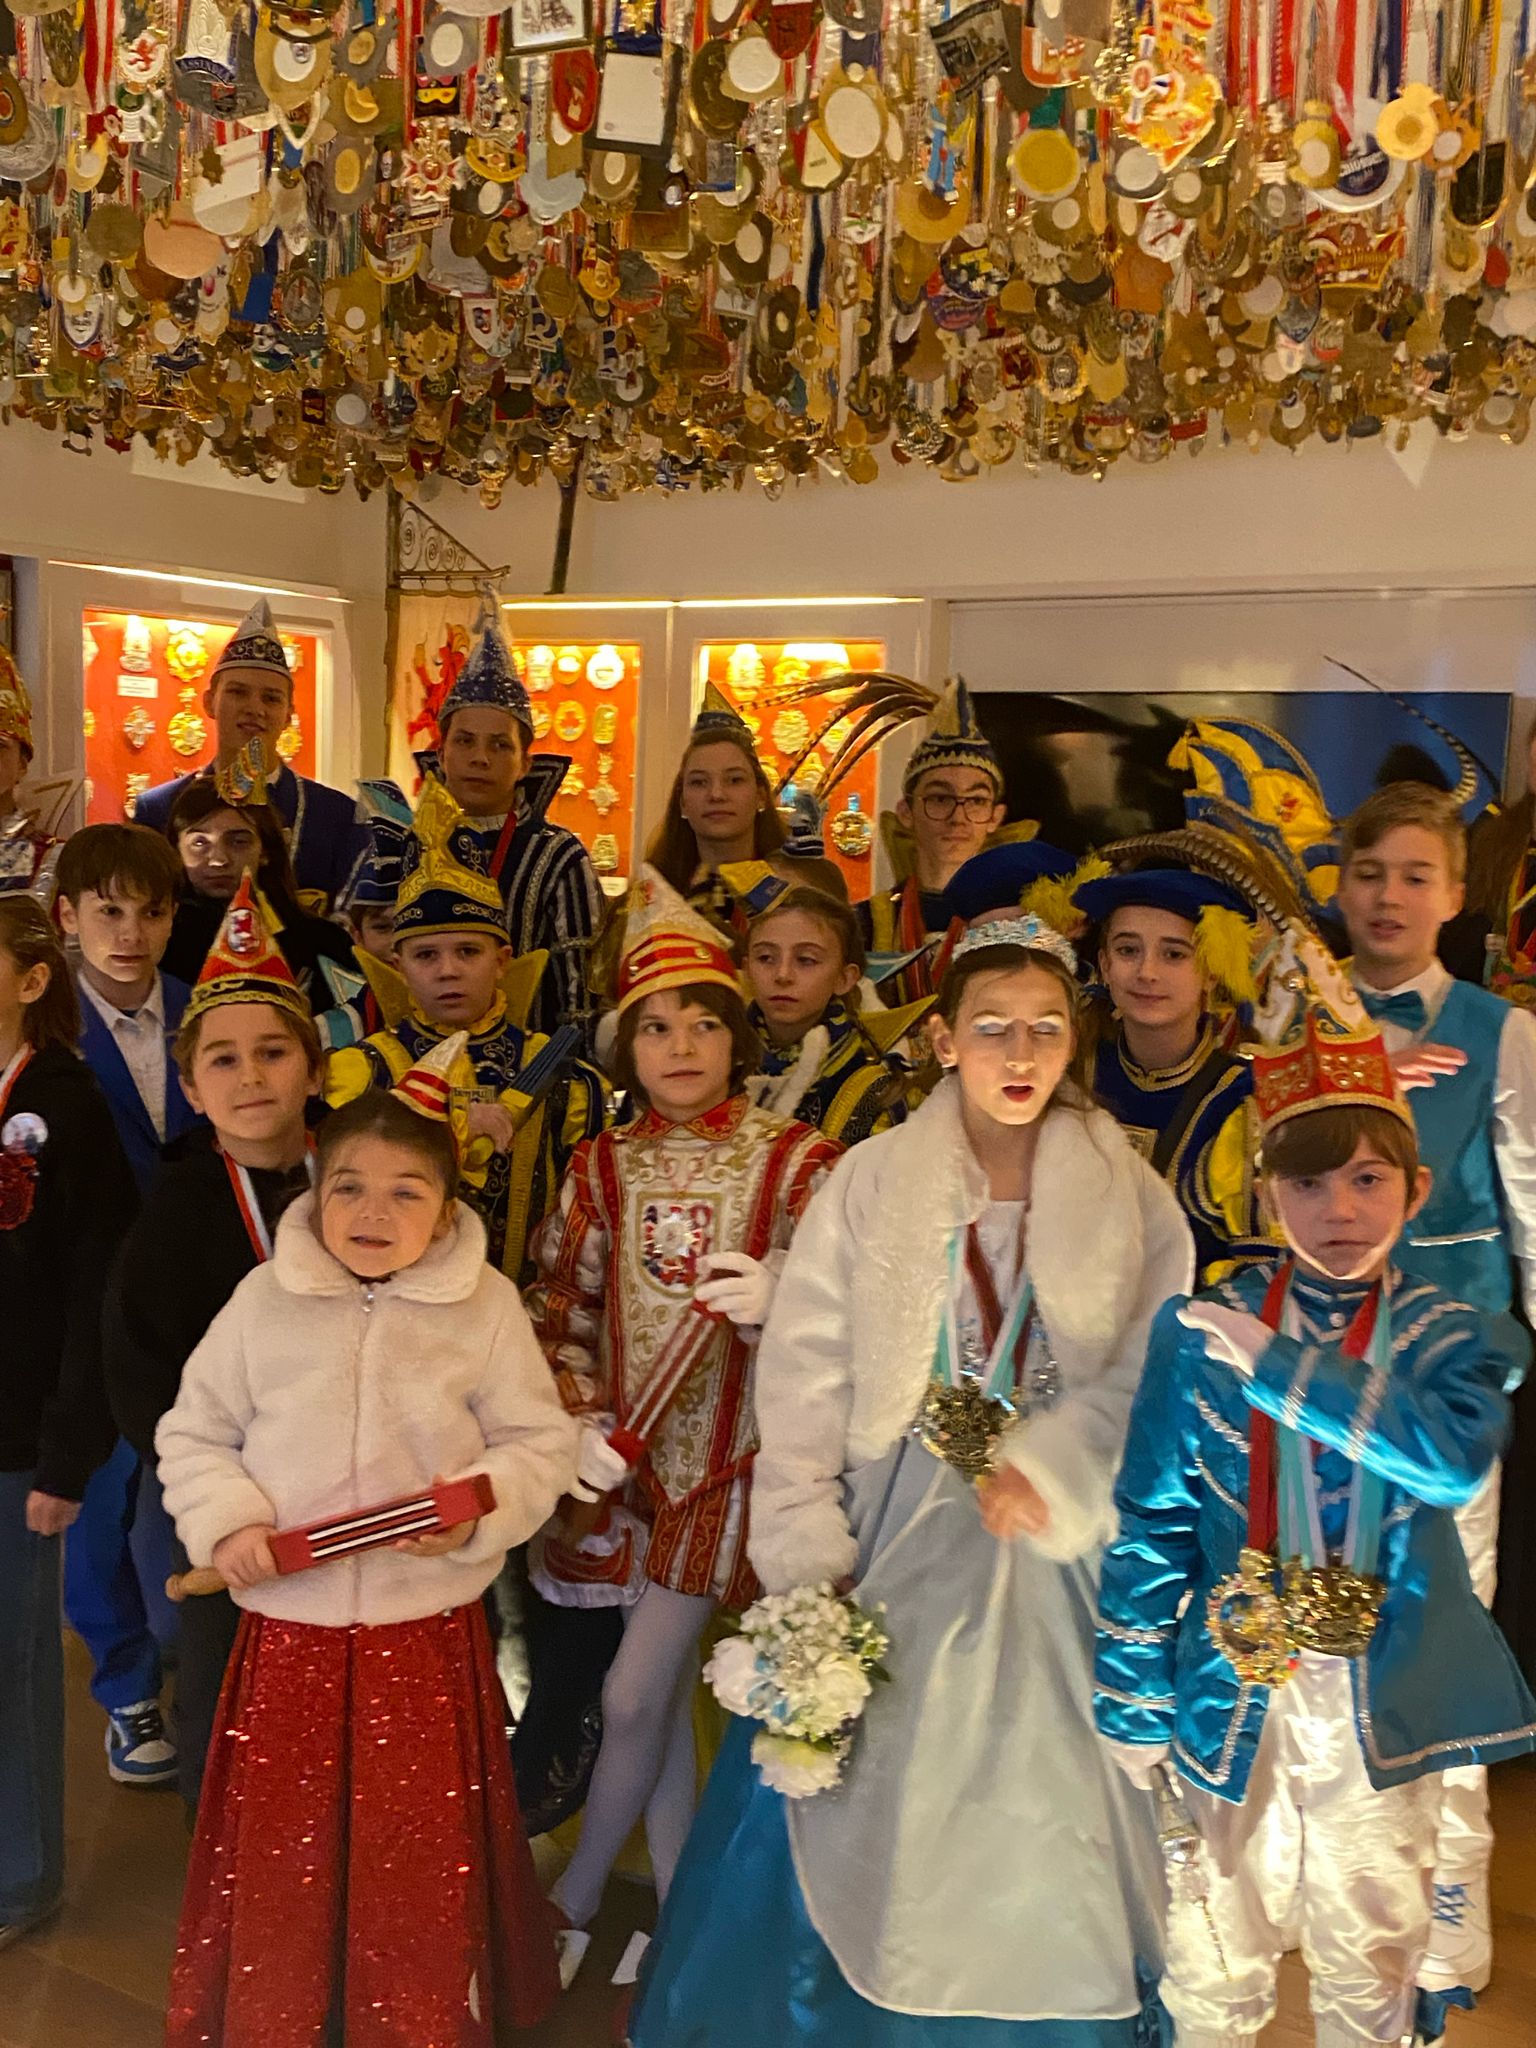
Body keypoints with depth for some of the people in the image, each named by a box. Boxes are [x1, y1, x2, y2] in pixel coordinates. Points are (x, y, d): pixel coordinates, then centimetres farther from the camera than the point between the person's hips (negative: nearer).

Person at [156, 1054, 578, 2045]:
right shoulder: (265, 1300, -2)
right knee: (279, 1854, 13)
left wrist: (477, 1515, -18)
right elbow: (194, 1433, 6)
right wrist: (226, 1520, -10)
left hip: (431, 1633, -1)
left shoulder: (487, 1305, -5)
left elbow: (541, 1444, -1)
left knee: (424, 1858, 12)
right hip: (288, 1631, 1)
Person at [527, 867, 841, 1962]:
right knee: (667, 1699, 12)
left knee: (633, 1697, 1)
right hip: (628, 1459, 3)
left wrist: (780, 1304, -27)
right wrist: (583, 1423, -8)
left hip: (729, 1455, -3)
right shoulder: (604, 1165, 3)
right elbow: (561, 1309, 6)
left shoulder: (799, 1162, -8)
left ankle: (573, 1906, 26)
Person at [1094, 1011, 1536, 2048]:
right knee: (1215, 1964, 14)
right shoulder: (1202, 1332, -6)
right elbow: (1154, 1523, -3)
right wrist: (1133, 1698, -2)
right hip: (1233, 1696, 0)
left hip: (1383, 1706, 1)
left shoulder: (1448, 1336, -5)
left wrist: (1276, 1363, -27)